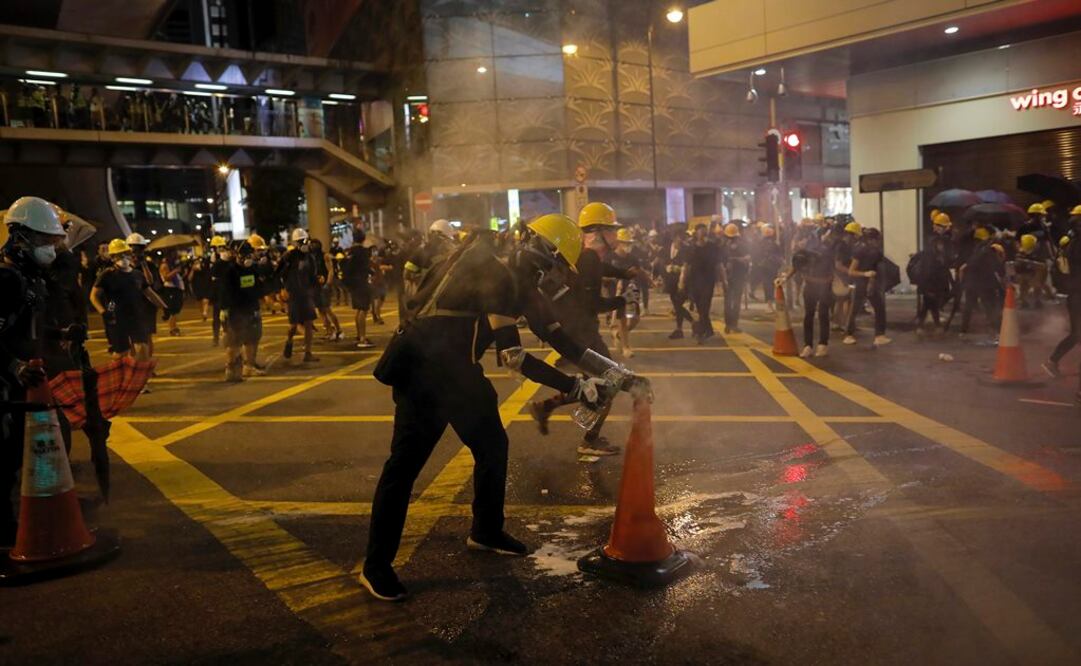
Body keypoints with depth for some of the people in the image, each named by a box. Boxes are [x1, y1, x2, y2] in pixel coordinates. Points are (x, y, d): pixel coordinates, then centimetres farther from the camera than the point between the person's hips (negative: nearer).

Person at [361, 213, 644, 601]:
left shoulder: (522, 285, 7)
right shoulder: (498, 276, -22)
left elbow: (562, 342, 12)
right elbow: (512, 356, -25)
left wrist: (619, 373, 7)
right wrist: (576, 388, -21)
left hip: (458, 370, 10)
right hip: (422, 369, -10)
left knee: (492, 446, 14)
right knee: (405, 464, -6)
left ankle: (486, 532, 32)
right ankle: (375, 567, 3)